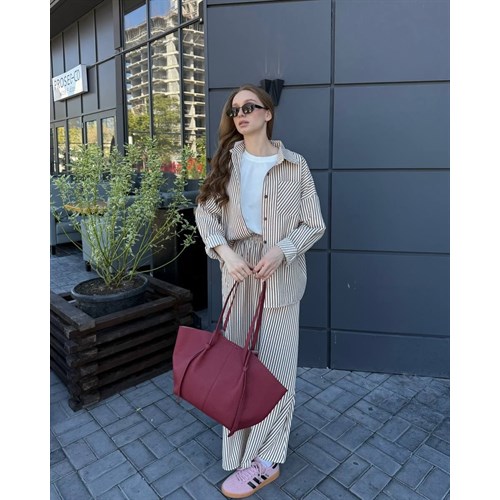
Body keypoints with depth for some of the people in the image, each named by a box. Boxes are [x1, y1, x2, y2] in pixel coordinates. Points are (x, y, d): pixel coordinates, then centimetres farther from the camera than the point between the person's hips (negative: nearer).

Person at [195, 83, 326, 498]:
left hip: (281, 274, -2)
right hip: (238, 271, 3)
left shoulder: (295, 165, -1)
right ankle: (242, 444, 34)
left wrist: (280, 251, -17)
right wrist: (225, 251, -16)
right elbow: (205, 212, 1)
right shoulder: (226, 161, 6)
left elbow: (314, 225, -1)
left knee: (276, 362, 2)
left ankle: (265, 460, 17)